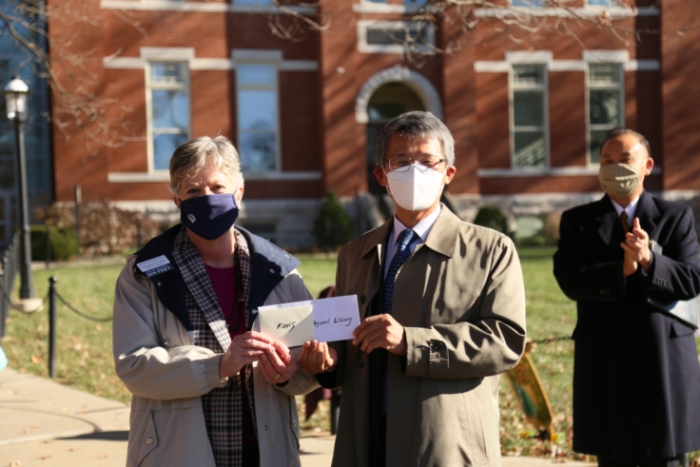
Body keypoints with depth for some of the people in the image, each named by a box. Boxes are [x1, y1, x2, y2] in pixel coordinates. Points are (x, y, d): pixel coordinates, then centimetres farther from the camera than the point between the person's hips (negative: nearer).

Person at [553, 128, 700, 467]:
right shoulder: (577, 222, 7)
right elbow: (571, 281, -8)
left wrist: (649, 260, -23)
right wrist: (623, 270, -22)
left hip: (664, 362, 0)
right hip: (605, 367, 1)